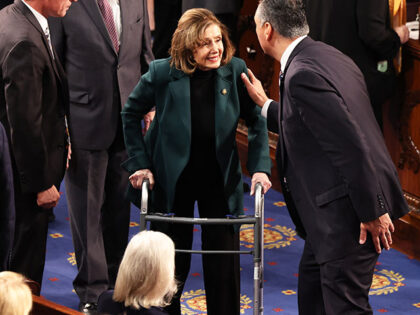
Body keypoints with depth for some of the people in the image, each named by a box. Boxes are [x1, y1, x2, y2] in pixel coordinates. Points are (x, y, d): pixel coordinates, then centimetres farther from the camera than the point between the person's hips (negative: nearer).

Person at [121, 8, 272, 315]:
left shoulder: (235, 71, -13)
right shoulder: (162, 73, -16)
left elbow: (256, 121, -2)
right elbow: (131, 114, 0)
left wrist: (260, 168, -10)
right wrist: (140, 164, -4)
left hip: (220, 179, 1)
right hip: (171, 179, -1)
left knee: (224, 258, 5)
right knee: (172, 258, 10)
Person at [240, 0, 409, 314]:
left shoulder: (302, 74, -21)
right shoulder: (325, 55, 11)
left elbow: (350, 144, -25)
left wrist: (373, 211, -20)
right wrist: (265, 106, 27)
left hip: (348, 212, -11)